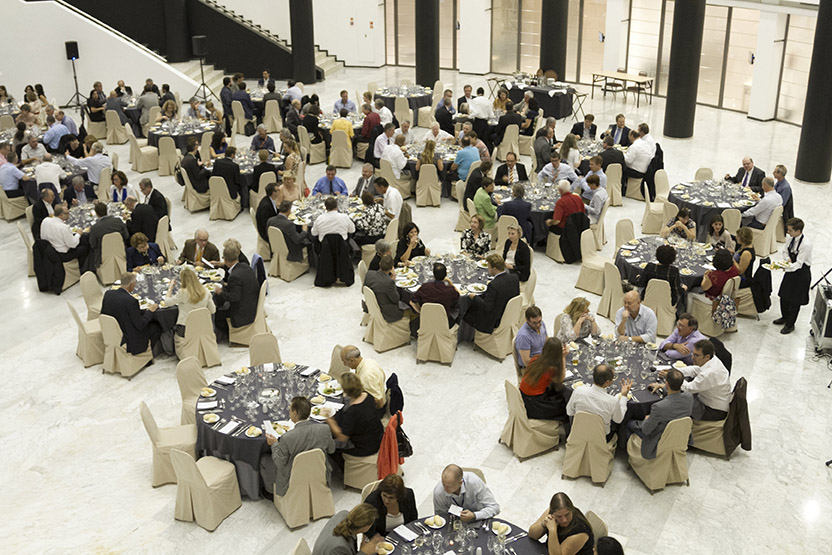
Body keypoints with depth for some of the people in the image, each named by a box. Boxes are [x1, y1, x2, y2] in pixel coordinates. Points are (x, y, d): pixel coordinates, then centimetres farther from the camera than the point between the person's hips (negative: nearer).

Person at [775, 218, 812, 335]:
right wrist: (787, 258, -12)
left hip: (802, 273, -7)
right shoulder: (792, 239, -5)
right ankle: (785, 317, 44)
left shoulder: (806, 245, -28)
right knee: (784, 295, 20)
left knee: (795, 301, 6)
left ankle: (790, 325, 24)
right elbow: (784, 251, 9)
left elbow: (798, 264, -27)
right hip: (791, 270, 7)